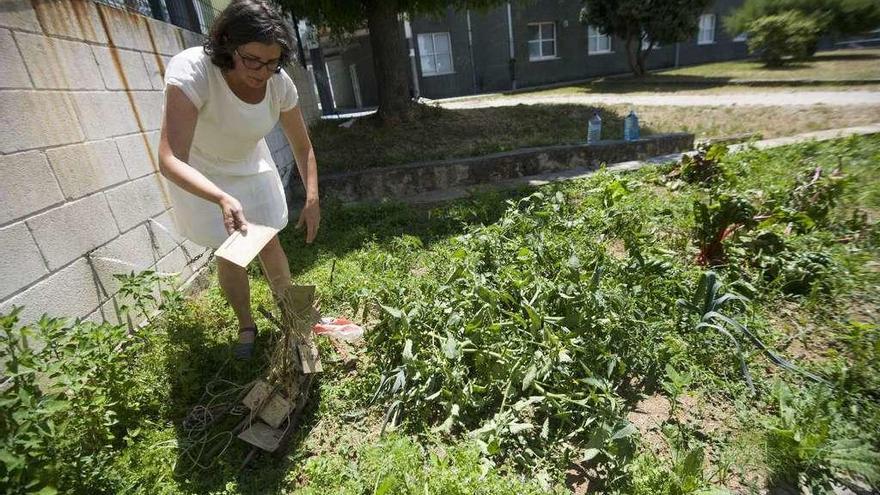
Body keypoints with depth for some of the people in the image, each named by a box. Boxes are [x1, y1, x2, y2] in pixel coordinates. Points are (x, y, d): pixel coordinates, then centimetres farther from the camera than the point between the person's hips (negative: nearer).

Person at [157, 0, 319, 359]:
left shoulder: (280, 83, -24)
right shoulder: (191, 71, -35)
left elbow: (303, 147, -11)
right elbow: (169, 161, -42)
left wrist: (312, 199, -20)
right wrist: (222, 199, -57)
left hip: (249, 165, 3)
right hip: (200, 174, -3)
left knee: (269, 243, 7)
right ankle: (246, 326, 25)